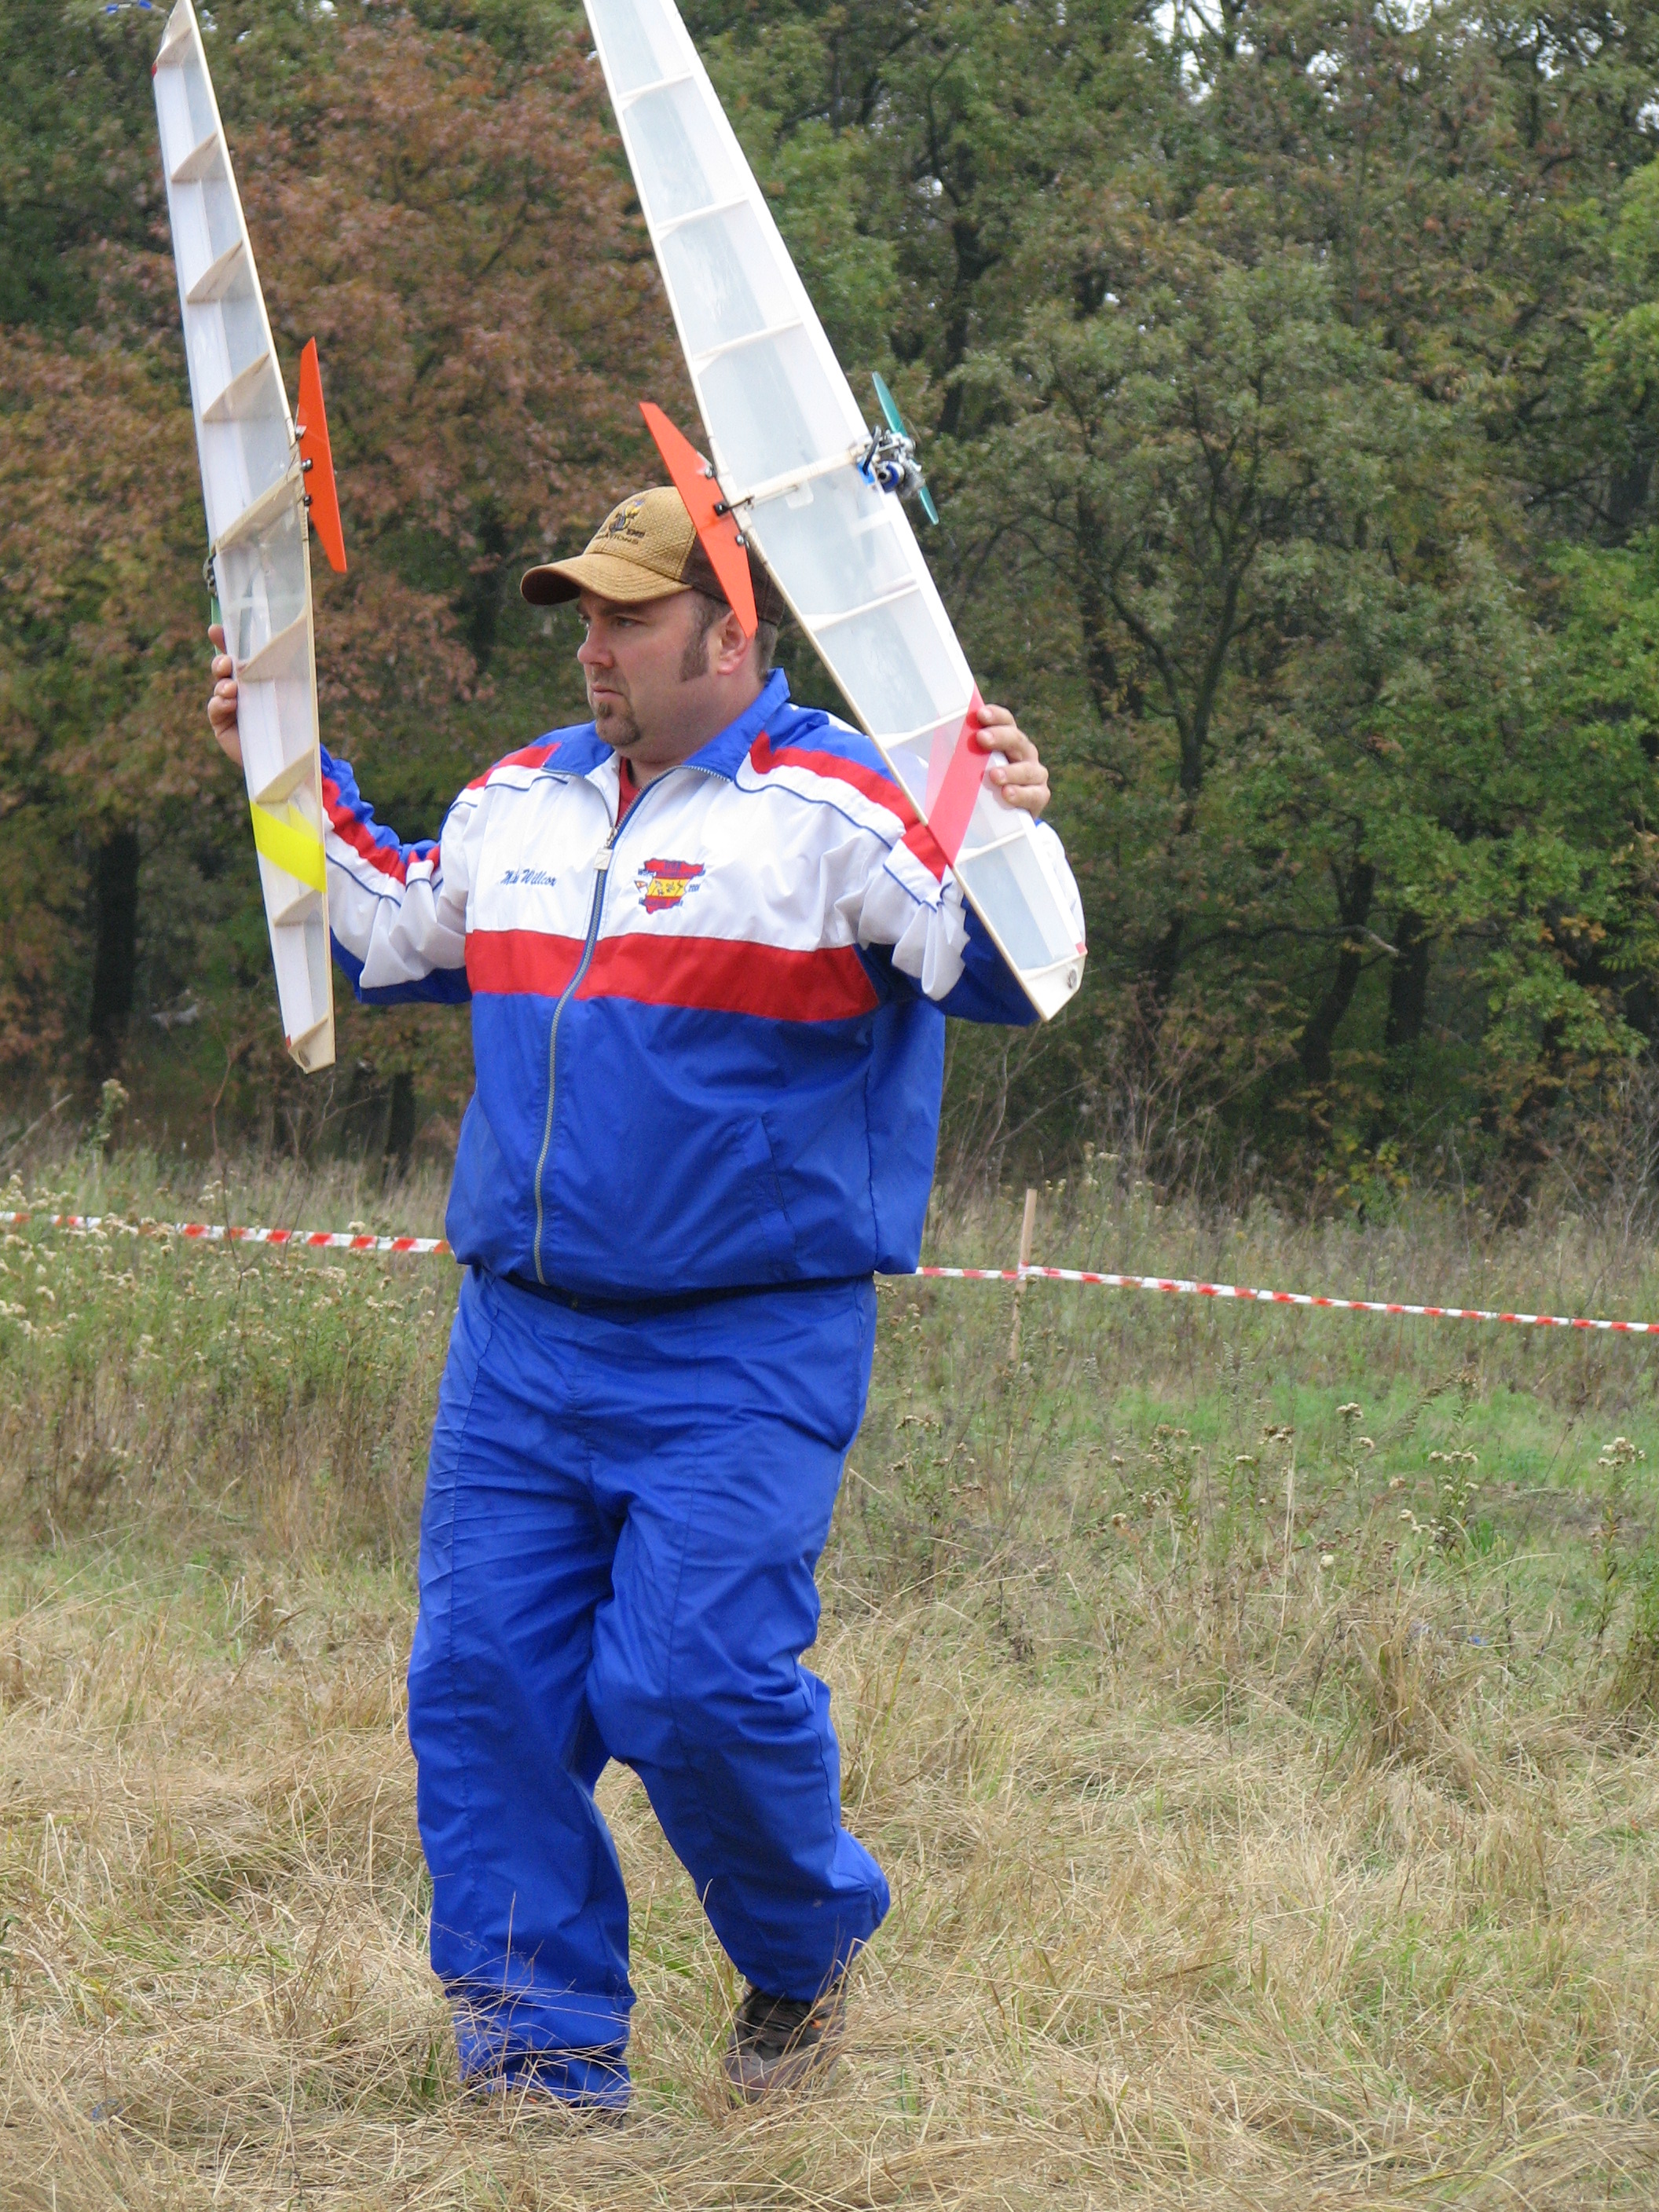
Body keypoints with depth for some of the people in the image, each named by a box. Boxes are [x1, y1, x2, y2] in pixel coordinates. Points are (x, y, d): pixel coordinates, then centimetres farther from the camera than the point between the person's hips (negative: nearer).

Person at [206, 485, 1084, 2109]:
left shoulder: (832, 806, -7)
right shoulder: (523, 800, 13)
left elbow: (998, 975, -14)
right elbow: (394, 935, 29)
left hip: (743, 1362, -6)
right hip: (519, 1343, 7)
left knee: (691, 1684, -14)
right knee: (482, 1678, 3)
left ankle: (806, 1952, 16)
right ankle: (541, 2046, 13)